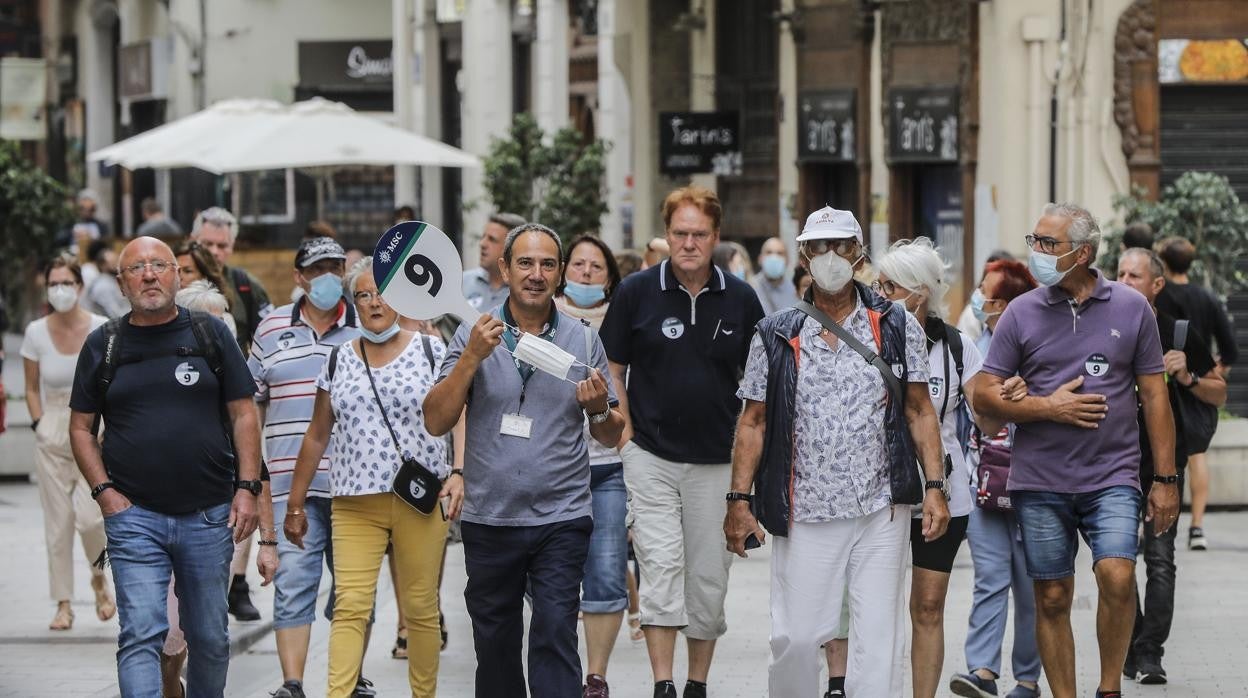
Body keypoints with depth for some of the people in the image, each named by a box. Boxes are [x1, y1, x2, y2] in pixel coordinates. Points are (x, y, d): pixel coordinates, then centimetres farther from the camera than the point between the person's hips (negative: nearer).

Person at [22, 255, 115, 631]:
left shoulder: (102, 329, -5)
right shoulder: (36, 333, 0)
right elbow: (32, 388, 11)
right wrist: (40, 425, 0)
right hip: (52, 433, 2)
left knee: (89, 514, -16)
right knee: (57, 523, 2)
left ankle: (99, 577, 13)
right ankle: (63, 604, 11)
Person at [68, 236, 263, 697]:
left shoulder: (211, 335, 6)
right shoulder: (103, 344, 6)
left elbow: (243, 416, 6)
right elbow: (81, 427, 9)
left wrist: (247, 488, -4)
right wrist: (104, 491, -4)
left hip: (209, 515, 1)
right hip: (134, 516, -1)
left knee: (210, 638, 9)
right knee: (141, 634, -11)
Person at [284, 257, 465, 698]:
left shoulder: (431, 351, 5)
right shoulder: (338, 361, 11)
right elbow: (317, 436, 16)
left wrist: (459, 471, -15)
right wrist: (295, 504, 15)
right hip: (355, 506, 1)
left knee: (420, 609, 3)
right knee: (349, 607, -10)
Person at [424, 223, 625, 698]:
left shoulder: (583, 341, 5)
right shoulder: (474, 337, 3)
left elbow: (610, 436, 11)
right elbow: (436, 423, -5)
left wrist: (600, 411, -13)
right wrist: (472, 357, -16)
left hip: (561, 520, -1)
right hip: (489, 520, 1)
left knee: (555, 637, -12)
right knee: (494, 647, 9)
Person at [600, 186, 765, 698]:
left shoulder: (741, 299, 2)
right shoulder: (637, 292, -2)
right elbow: (612, 369, 5)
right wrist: (626, 434, -2)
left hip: (717, 459, 2)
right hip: (650, 457, -2)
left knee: (709, 576, 7)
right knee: (661, 565, -11)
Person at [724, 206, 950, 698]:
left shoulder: (897, 327, 6)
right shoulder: (776, 336, 6)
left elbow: (920, 412, 7)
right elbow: (753, 422, 7)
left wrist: (935, 486, -2)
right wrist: (739, 498, 0)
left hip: (881, 510, 0)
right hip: (805, 515, 0)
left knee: (877, 639, -2)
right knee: (796, 637, -1)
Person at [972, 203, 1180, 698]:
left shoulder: (1131, 308, 3)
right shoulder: (1022, 313, 3)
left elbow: (1154, 396, 6)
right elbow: (986, 396, 4)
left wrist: (1165, 479, 2)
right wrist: (1048, 407, -10)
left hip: (1112, 477, -1)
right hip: (1041, 482, 1)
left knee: (1117, 576, -20)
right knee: (1052, 599, 4)